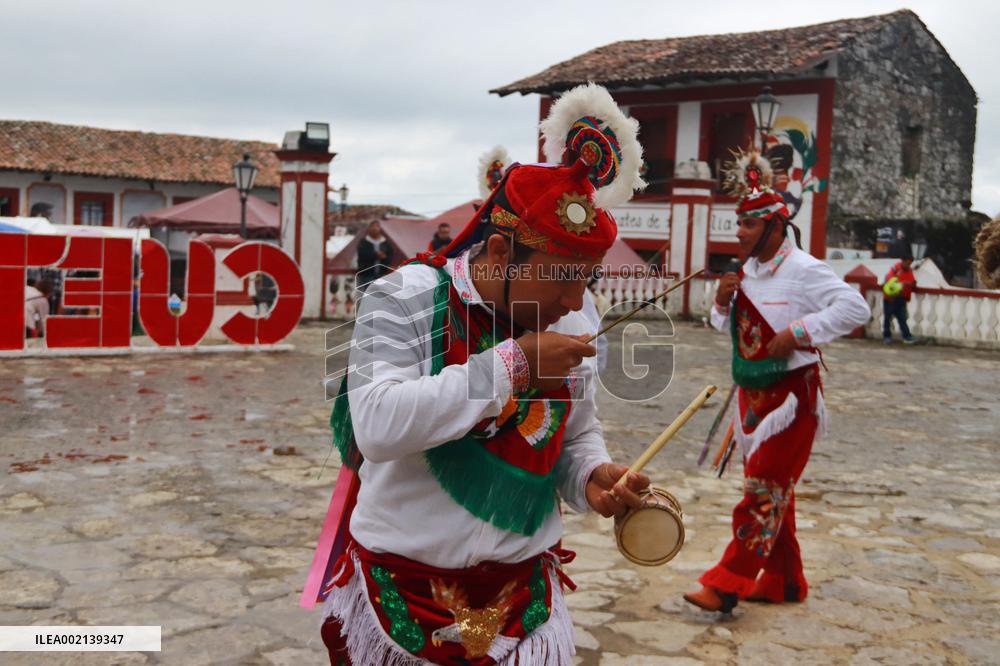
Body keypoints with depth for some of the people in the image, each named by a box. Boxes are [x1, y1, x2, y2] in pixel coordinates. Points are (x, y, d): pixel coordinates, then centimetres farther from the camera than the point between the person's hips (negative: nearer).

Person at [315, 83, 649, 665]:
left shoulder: (573, 326, 1)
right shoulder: (403, 300, -13)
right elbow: (376, 425, -27)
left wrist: (592, 475, -11)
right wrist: (511, 365, -27)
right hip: (402, 593, -3)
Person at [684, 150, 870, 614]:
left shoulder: (803, 270, -15)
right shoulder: (747, 271, 8)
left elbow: (855, 309, -20)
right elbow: (728, 327, 16)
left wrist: (797, 333, -23)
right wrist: (723, 300, -5)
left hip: (791, 394, -8)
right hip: (753, 393, 8)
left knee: (764, 487, -5)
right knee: (772, 488, 14)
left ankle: (727, 584, -2)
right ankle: (783, 582, 26)